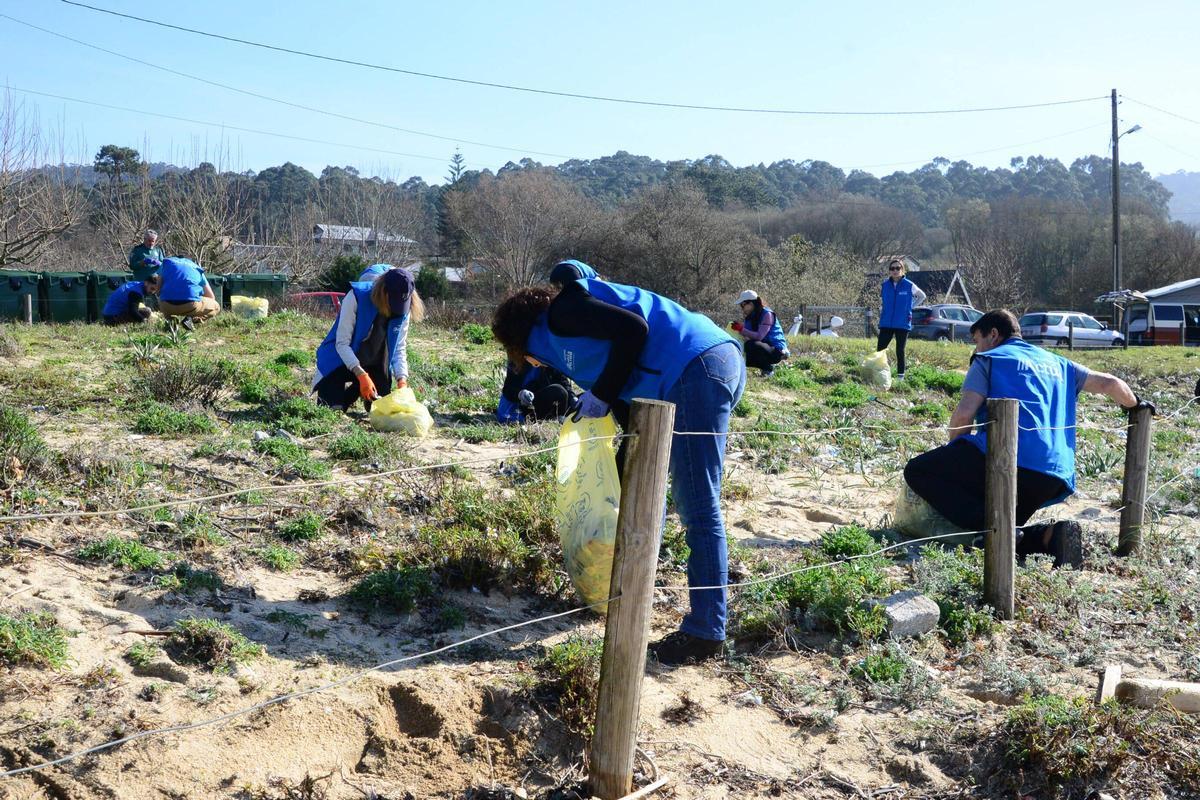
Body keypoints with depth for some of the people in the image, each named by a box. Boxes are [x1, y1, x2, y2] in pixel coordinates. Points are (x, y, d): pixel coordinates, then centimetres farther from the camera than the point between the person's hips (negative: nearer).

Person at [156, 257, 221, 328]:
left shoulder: (166, 262, 26)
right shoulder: (198, 269, 26)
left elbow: (158, 289, 25)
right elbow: (211, 297, 26)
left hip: (167, 306, 2)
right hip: (191, 305, -2)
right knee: (216, 307, 25)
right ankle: (192, 319, -2)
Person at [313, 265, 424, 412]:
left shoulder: (403, 310, -14)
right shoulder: (357, 297, -27)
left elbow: (399, 350, -6)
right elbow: (342, 343, -25)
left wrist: (402, 380, -23)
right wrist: (361, 375, -34)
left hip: (375, 365, 4)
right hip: (341, 360, -4)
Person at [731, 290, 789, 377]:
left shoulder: (767, 314, -16)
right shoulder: (749, 317, 7)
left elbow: (759, 336, -27)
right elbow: (746, 336, -1)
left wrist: (741, 329, -31)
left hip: (776, 350, -8)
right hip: (764, 347, 8)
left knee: (751, 345, -34)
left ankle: (769, 368, -14)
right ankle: (765, 366, 6)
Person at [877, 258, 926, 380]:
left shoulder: (909, 285, -3)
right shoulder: (885, 285, 5)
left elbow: (922, 296, 13)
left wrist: (910, 306, 7)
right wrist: (881, 309, 8)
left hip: (902, 324, -2)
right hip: (886, 323, 2)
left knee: (900, 351, 4)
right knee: (880, 349, -6)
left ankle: (900, 376, 13)